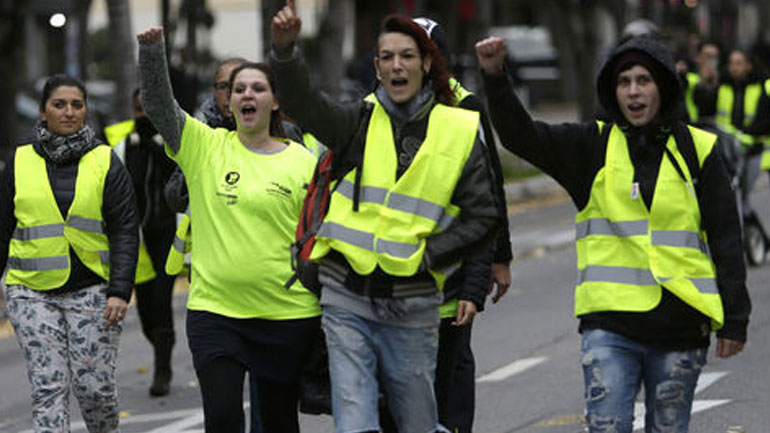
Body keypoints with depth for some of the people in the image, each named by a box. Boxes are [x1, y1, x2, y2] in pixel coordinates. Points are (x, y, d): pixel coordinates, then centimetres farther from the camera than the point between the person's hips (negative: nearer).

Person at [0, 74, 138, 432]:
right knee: (48, 389, -7)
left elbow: (125, 231, 0)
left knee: (94, 388, -3)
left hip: (91, 290, -1)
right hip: (33, 291, 1)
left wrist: (120, 292, -10)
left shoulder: (105, 162, 4)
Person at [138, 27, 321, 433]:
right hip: (214, 309, 0)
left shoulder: (304, 162, 2)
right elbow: (158, 103, -9)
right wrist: (151, 51, -26)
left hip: (285, 315, 0)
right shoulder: (205, 147, 3)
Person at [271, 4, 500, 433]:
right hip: (348, 299, 0)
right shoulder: (360, 121, 5)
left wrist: (427, 254, -7)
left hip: (413, 305, 0)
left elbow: (483, 217, 5)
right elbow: (304, 103, -14)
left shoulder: (460, 131, 4)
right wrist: (286, 48, -33)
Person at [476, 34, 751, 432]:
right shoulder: (593, 146, 6)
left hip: (681, 325, 1)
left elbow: (726, 237, 7)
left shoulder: (697, 150, 6)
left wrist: (734, 320, 4)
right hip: (610, 324, -1)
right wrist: (495, 78, -23)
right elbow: (522, 137, -7)